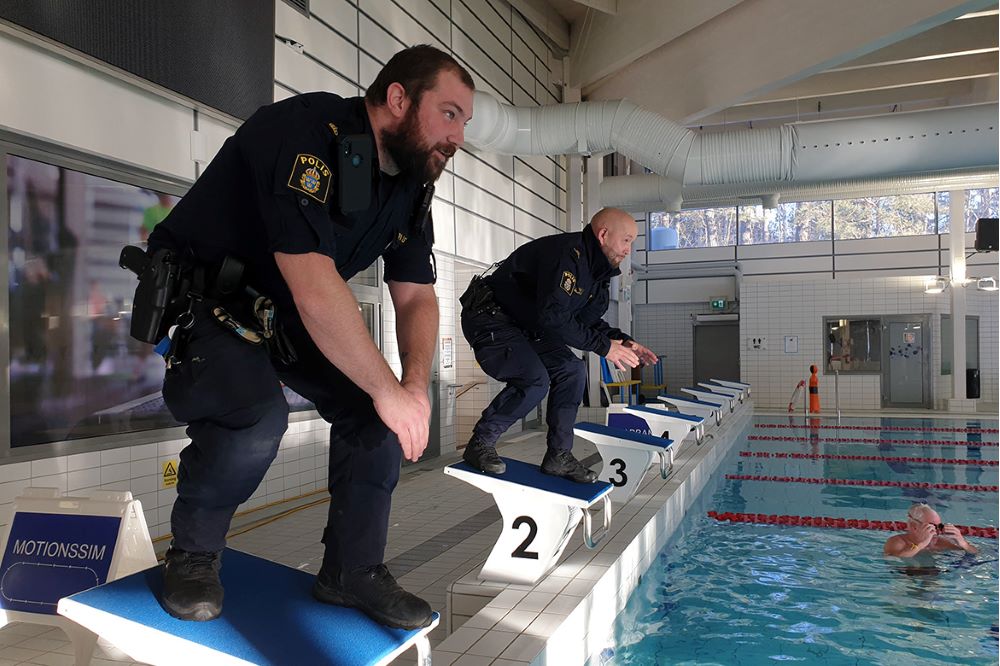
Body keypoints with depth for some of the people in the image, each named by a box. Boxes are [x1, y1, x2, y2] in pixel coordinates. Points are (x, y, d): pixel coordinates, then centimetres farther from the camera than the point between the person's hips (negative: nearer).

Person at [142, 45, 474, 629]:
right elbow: (313, 287, -37)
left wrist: (415, 385, -20)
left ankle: (353, 570, 6)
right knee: (257, 415, -32)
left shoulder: (413, 185, -1)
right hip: (199, 300, -7)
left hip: (288, 316, 8)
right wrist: (388, 389, -31)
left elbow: (417, 296, -1)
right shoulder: (305, 133, -28)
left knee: (375, 407, -9)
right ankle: (194, 554, -2)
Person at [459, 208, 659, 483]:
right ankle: (480, 445, -9)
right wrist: (603, 346, -26)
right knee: (534, 380, -26)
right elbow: (552, 316, -32)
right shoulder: (566, 253, -26)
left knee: (573, 371, -1)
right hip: (488, 318, -10)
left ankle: (558, 456, 5)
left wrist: (623, 342, -4)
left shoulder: (596, 269, 6)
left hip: (525, 326, 10)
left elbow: (587, 320, 12)